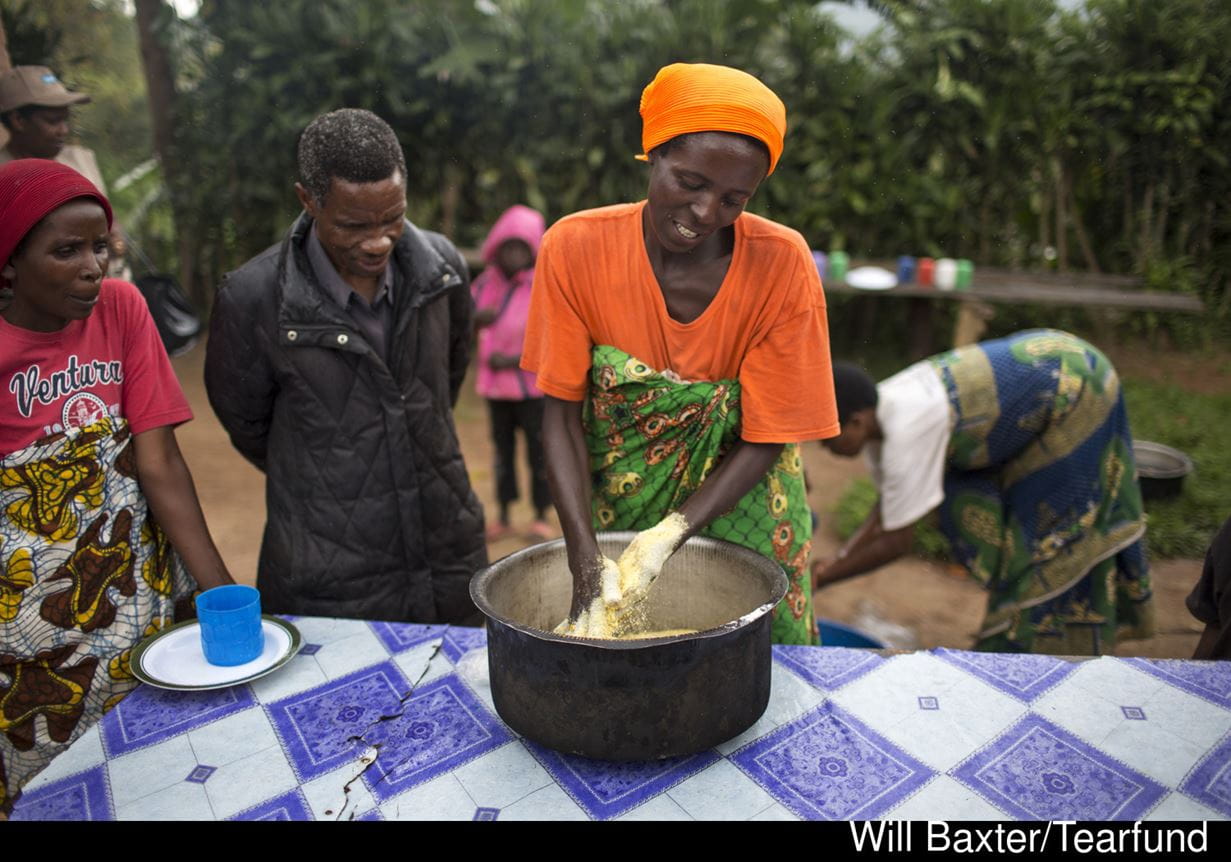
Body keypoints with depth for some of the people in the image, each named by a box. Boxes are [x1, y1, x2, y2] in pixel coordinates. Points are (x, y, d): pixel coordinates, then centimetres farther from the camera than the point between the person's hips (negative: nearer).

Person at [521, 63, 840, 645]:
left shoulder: (782, 265, -20)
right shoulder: (576, 247, -17)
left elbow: (765, 441, -15)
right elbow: (562, 414, -13)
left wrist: (672, 532, -28)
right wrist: (586, 560, -24)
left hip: (737, 504, 0)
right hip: (614, 505, 1)